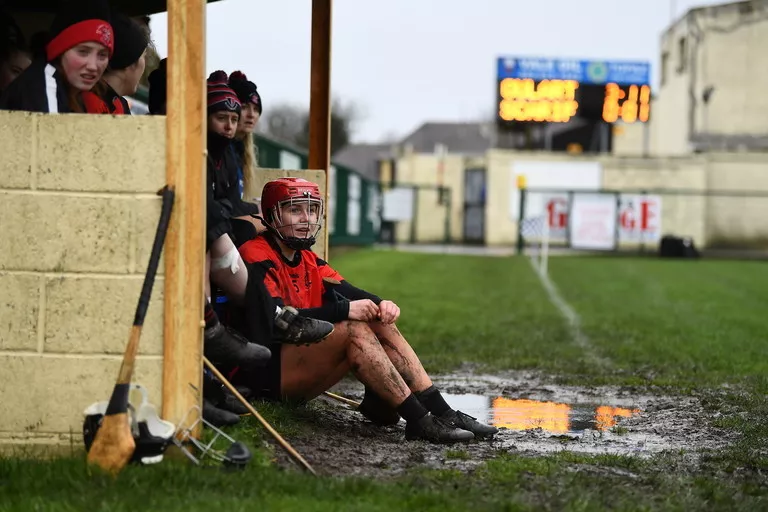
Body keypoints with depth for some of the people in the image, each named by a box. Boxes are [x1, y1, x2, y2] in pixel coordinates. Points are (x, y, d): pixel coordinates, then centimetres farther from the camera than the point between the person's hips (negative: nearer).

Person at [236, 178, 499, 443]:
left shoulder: (309, 262, 18)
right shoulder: (257, 257, -11)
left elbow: (351, 294, 6)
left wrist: (381, 305, -18)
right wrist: (344, 310, -25)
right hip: (267, 371, -9)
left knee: (382, 325, -7)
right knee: (354, 329, -26)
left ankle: (441, 412, -15)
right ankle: (419, 420, -29)